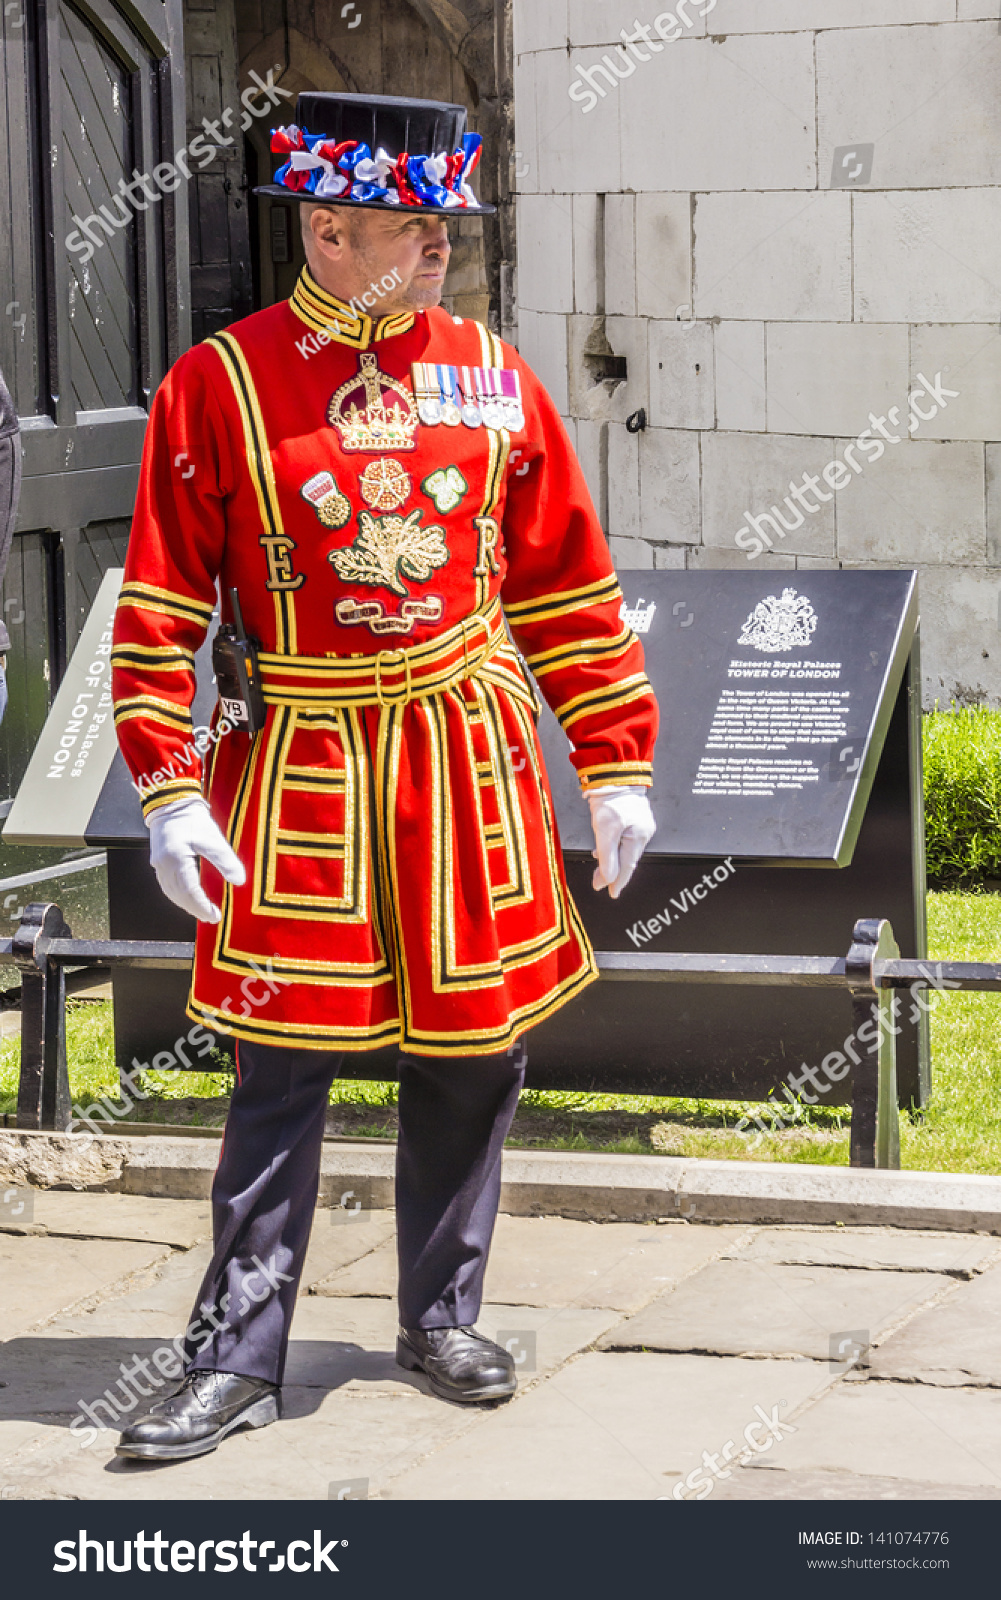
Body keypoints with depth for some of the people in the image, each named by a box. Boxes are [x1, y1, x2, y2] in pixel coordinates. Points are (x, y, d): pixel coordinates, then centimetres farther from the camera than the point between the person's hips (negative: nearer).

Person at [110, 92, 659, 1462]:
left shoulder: (493, 377, 4)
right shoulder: (217, 386, -5)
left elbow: (570, 588, 9)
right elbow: (160, 609, -3)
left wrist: (616, 768, 6)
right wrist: (171, 791, -10)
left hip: (470, 764, 3)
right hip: (302, 775, -3)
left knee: (471, 1059, 9)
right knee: (281, 1071, -1)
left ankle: (442, 1319, 26)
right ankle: (237, 1359, 6)